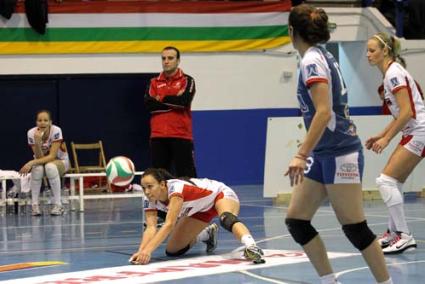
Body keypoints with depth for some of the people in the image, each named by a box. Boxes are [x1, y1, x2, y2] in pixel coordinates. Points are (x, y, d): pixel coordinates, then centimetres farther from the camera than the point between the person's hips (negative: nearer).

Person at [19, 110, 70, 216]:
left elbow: (52, 156, -30)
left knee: (50, 166, -37)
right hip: (41, 161, 2)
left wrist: (31, 163, -40)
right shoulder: (32, 133, -20)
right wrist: (37, 142, -41)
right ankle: (35, 205, -25)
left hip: (60, 161, -2)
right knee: (38, 168, -35)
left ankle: (58, 205, -30)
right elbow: (39, 157, -22)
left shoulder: (56, 131, -27)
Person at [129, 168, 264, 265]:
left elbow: (169, 225, -47)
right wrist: (141, 252, -50)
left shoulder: (175, 188, -38)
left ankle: (251, 247, -63)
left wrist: (147, 251, -57)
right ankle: (207, 234, 28)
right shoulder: (150, 200, -19)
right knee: (173, 251, 2)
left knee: (226, 219, -42)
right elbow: (151, 228, -30)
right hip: (201, 209, 8)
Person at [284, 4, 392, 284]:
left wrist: (301, 155, -28)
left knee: (355, 228, -5)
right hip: (323, 154, 9)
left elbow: (324, 112, -25)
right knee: (296, 220, 6)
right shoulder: (324, 56, 12)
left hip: (339, 153, -9)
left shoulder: (312, 59, -15)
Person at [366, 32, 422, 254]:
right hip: (412, 133, 10)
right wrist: (380, 135, 15)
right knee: (393, 183, 13)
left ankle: (404, 236, -13)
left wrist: (387, 139, -15)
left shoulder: (394, 72, -14)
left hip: (419, 132, -10)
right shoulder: (389, 73, 15)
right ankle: (394, 233, 21)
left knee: (386, 180, -13)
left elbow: (407, 112, -20)